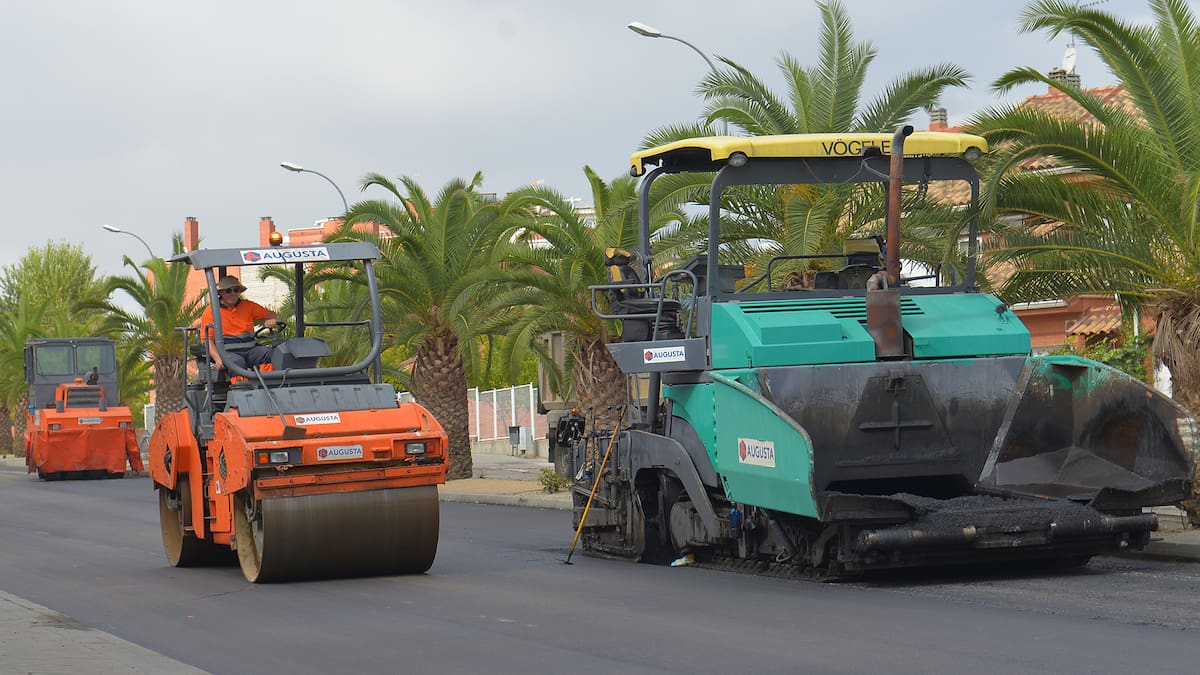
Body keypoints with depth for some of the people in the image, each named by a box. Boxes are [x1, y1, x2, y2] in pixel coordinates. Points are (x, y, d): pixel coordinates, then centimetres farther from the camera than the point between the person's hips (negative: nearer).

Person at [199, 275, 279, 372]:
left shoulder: (248, 306, 16)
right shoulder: (210, 311, 5)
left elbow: (272, 315, 22)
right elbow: (208, 340, 0)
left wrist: (271, 320, -5)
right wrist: (217, 359, -18)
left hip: (250, 350, 4)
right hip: (227, 352, -4)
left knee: (271, 353, -25)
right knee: (237, 362, -37)